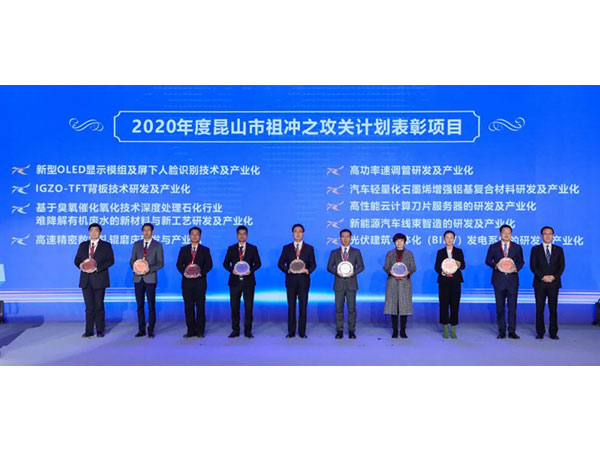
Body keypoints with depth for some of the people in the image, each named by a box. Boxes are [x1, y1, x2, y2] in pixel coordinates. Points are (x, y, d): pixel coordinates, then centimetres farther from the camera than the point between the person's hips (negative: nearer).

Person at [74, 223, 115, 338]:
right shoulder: (83, 245, 15)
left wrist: (97, 268, -17)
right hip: (86, 280, 3)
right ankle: (89, 331, 10)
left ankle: (100, 331, 10)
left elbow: (110, 260, -5)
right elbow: (77, 259, 13)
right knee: (89, 306, 5)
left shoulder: (106, 245, 4)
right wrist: (80, 265, -10)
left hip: (99, 280, -3)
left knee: (99, 306, 2)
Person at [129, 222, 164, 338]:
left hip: (150, 278, -3)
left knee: (151, 305, -1)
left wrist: (149, 269, -15)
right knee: (140, 305, 6)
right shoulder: (136, 244, 13)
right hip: (138, 278, 3)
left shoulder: (157, 245, 3)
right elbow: (132, 260, 12)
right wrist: (134, 268, -9)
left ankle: (151, 330, 6)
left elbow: (160, 263, -1)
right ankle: (141, 330, 13)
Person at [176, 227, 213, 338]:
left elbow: (209, 265, 0)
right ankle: (191, 331, 11)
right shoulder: (183, 249, 12)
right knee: (188, 307, 3)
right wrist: (184, 272, -13)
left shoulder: (205, 250, 8)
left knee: (200, 307, 0)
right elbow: (179, 264, 5)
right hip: (187, 281, 2)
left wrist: (200, 273, -14)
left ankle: (200, 331, 8)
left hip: (200, 282, -1)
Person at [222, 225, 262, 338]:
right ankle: (235, 330, 15)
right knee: (234, 307, 4)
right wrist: (232, 270, -11)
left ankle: (248, 331, 10)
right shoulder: (231, 249, 9)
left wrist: (251, 270, -12)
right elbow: (225, 263, 8)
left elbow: (258, 263, 5)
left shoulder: (253, 248, 7)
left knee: (249, 307, 1)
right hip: (235, 281, 1)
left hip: (248, 281, -1)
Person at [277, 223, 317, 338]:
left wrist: (307, 270, -12)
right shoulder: (286, 248, 9)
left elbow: (313, 264, 7)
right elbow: (280, 264, 6)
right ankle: (291, 332, 11)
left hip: (303, 280, 0)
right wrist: (288, 270, -12)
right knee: (291, 306, 4)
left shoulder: (309, 248, 9)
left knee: (303, 306, 2)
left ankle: (302, 332, 10)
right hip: (291, 280, 0)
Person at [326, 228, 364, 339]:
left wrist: (353, 272, -12)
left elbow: (361, 266, 6)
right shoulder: (334, 253, 10)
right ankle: (339, 331, 10)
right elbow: (329, 267, 7)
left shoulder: (356, 252, 9)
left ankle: (351, 331, 10)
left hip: (351, 284, 0)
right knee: (339, 308, 2)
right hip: (339, 284, 1)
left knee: (352, 308, 0)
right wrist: (337, 272, -13)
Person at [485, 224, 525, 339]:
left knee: (512, 306, 0)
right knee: (500, 306, 4)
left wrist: (516, 268, -10)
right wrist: (495, 265, -13)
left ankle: (512, 331, 8)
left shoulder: (517, 247, 8)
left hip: (512, 279, 0)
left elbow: (521, 262, 11)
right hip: (499, 280, 0)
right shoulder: (493, 247, 5)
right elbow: (488, 261, 7)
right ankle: (501, 331, 13)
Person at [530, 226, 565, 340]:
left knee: (553, 308, 3)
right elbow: (532, 266, -1)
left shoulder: (558, 249, 10)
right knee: (539, 308, 2)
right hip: (540, 283, -1)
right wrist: (542, 277, -13)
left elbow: (562, 266, 4)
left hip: (554, 283, 1)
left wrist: (554, 276, -11)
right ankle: (540, 332, 9)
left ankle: (553, 332, 11)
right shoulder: (535, 249, 6)